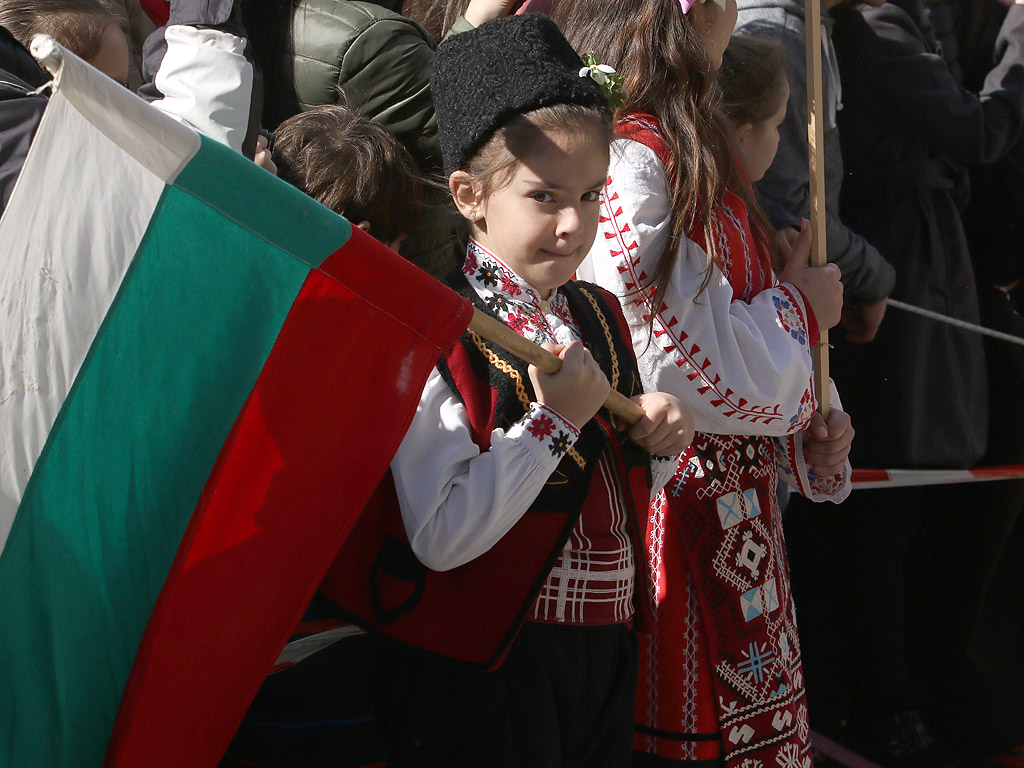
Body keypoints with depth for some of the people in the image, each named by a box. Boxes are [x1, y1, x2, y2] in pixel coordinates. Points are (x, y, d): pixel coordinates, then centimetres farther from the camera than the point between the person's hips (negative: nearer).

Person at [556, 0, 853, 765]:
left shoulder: (701, 151, 14)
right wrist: (799, 312, -5)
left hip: (736, 505, 9)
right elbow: (660, 364, -22)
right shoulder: (627, 155, -18)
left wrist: (805, 441, 8)